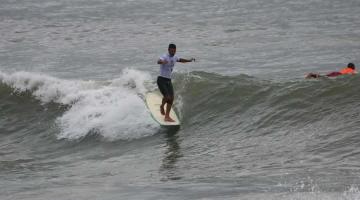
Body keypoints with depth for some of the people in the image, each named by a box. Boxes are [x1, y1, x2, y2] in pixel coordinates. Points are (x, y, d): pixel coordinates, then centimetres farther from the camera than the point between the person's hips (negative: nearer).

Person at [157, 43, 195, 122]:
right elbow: (159, 61, -40)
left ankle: (167, 117, 10)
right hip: (161, 80, -8)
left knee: (171, 98, 1)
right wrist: (162, 62, -62)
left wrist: (189, 60, 24)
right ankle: (162, 106, 14)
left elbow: (180, 60, 33)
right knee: (167, 97, -20)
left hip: (168, 81, 8)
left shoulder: (174, 58, 8)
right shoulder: (164, 57, -16)